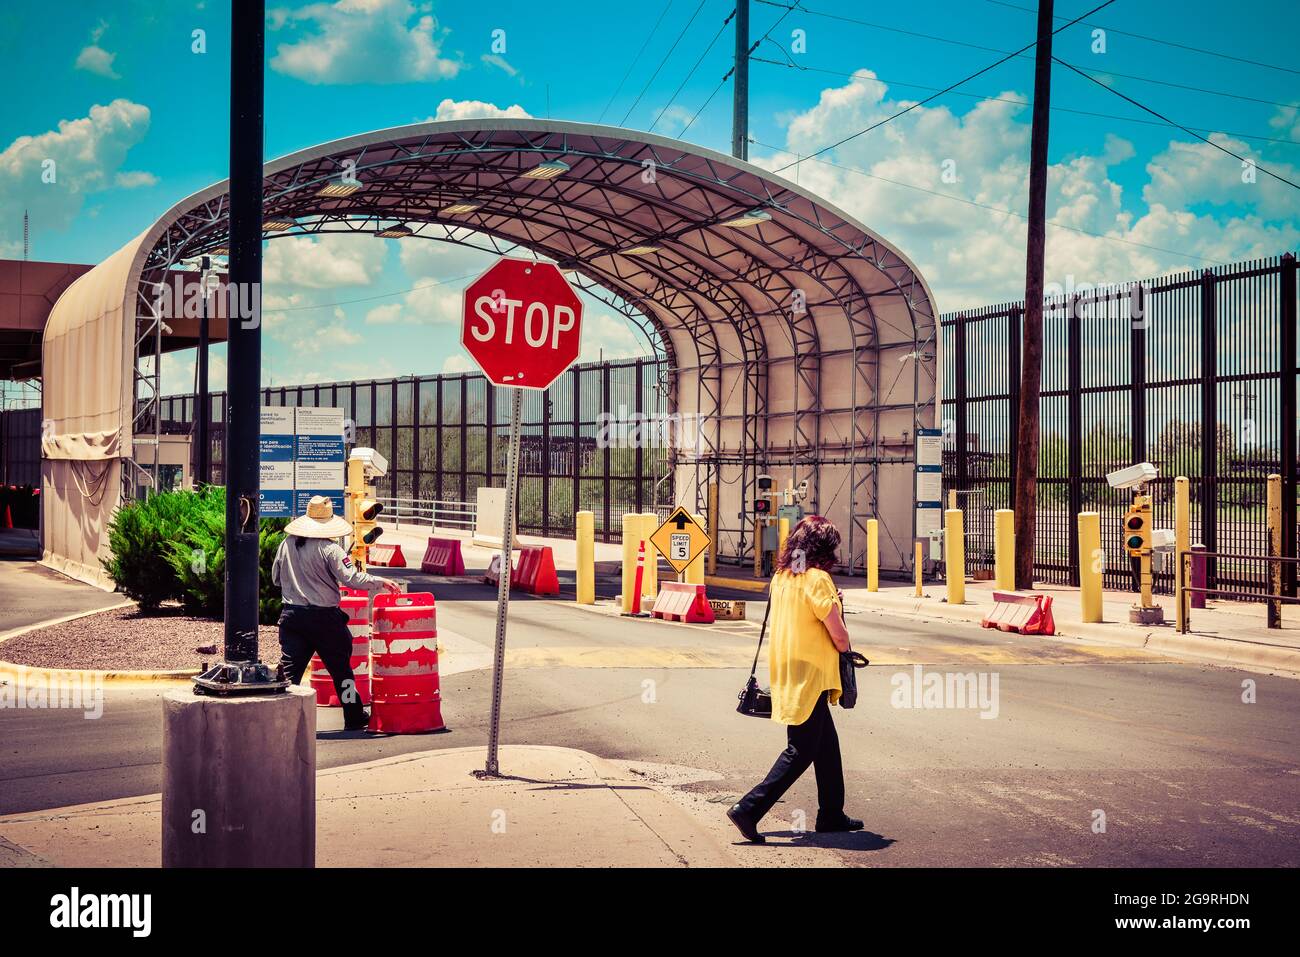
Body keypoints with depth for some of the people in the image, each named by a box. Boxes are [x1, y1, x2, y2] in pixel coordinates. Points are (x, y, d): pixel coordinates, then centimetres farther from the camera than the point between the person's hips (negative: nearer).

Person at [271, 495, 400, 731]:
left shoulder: (287, 544, 3)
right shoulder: (329, 548, -13)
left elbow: (276, 578, 13)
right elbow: (352, 578, -18)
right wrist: (381, 582, -6)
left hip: (291, 614, 4)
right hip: (324, 616, -4)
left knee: (290, 668, 5)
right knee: (340, 667, 11)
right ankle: (354, 717, 23)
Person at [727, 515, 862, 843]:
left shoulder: (781, 576, 8)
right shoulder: (817, 579, -16)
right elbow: (839, 635, -15)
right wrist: (845, 650, 6)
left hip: (787, 675, 8)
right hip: (809, 677, -8)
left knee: (827, 745, 19)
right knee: (800, 752, -1)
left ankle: (831, 813, 28)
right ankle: (749, 808, -6)